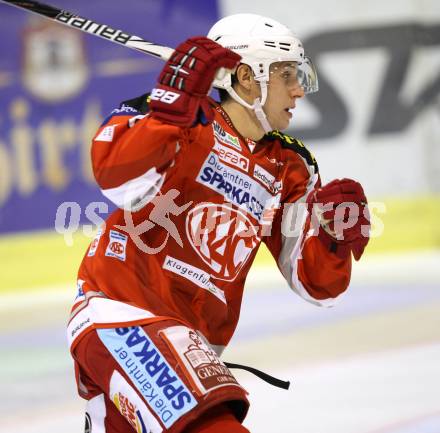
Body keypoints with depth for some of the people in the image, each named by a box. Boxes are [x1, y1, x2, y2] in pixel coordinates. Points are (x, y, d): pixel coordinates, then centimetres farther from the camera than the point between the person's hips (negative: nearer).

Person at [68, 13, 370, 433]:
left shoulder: (288, 171, 13)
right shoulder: (182, 121, -4)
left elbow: (316, 283, 10)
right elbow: (117, 176, -24)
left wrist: (338, 235, -9)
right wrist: (175, 101, -28)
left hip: (190, 343, 8)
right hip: (121, 308, -8)